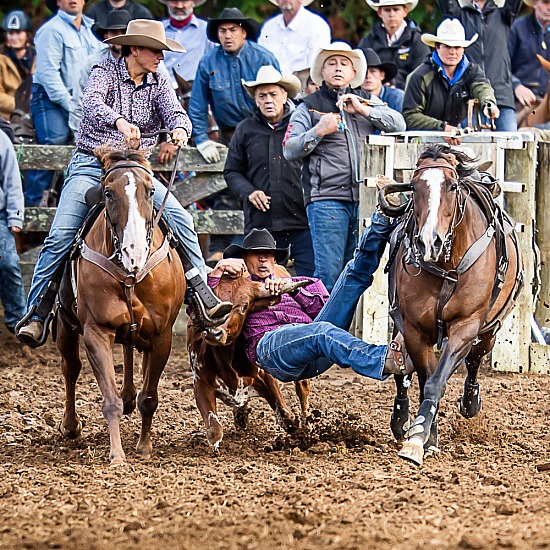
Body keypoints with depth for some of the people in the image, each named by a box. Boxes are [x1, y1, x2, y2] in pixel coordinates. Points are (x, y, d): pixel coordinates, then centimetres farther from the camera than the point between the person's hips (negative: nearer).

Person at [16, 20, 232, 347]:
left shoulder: (159, 85, 6)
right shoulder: (106, 72, -5)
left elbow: (175, 112, -11)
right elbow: (91, 102, -25)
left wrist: (180, 129, -37)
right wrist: (119, 121, -46)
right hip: (91, 165, -3)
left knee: (180, 219, -16)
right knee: (60, 237, -15)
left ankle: (202, 295, -11)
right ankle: (38, 314, -9)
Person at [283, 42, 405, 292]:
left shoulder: (368, 102, 18)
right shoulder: (309, 107, 9)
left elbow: (399, 125, 5)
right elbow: (289, 150, 3)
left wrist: (363, 110, -4)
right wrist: (318, 131, -10)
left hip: (364, 197, 4)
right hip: (326, 198, -3)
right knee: (328, 271, -10)